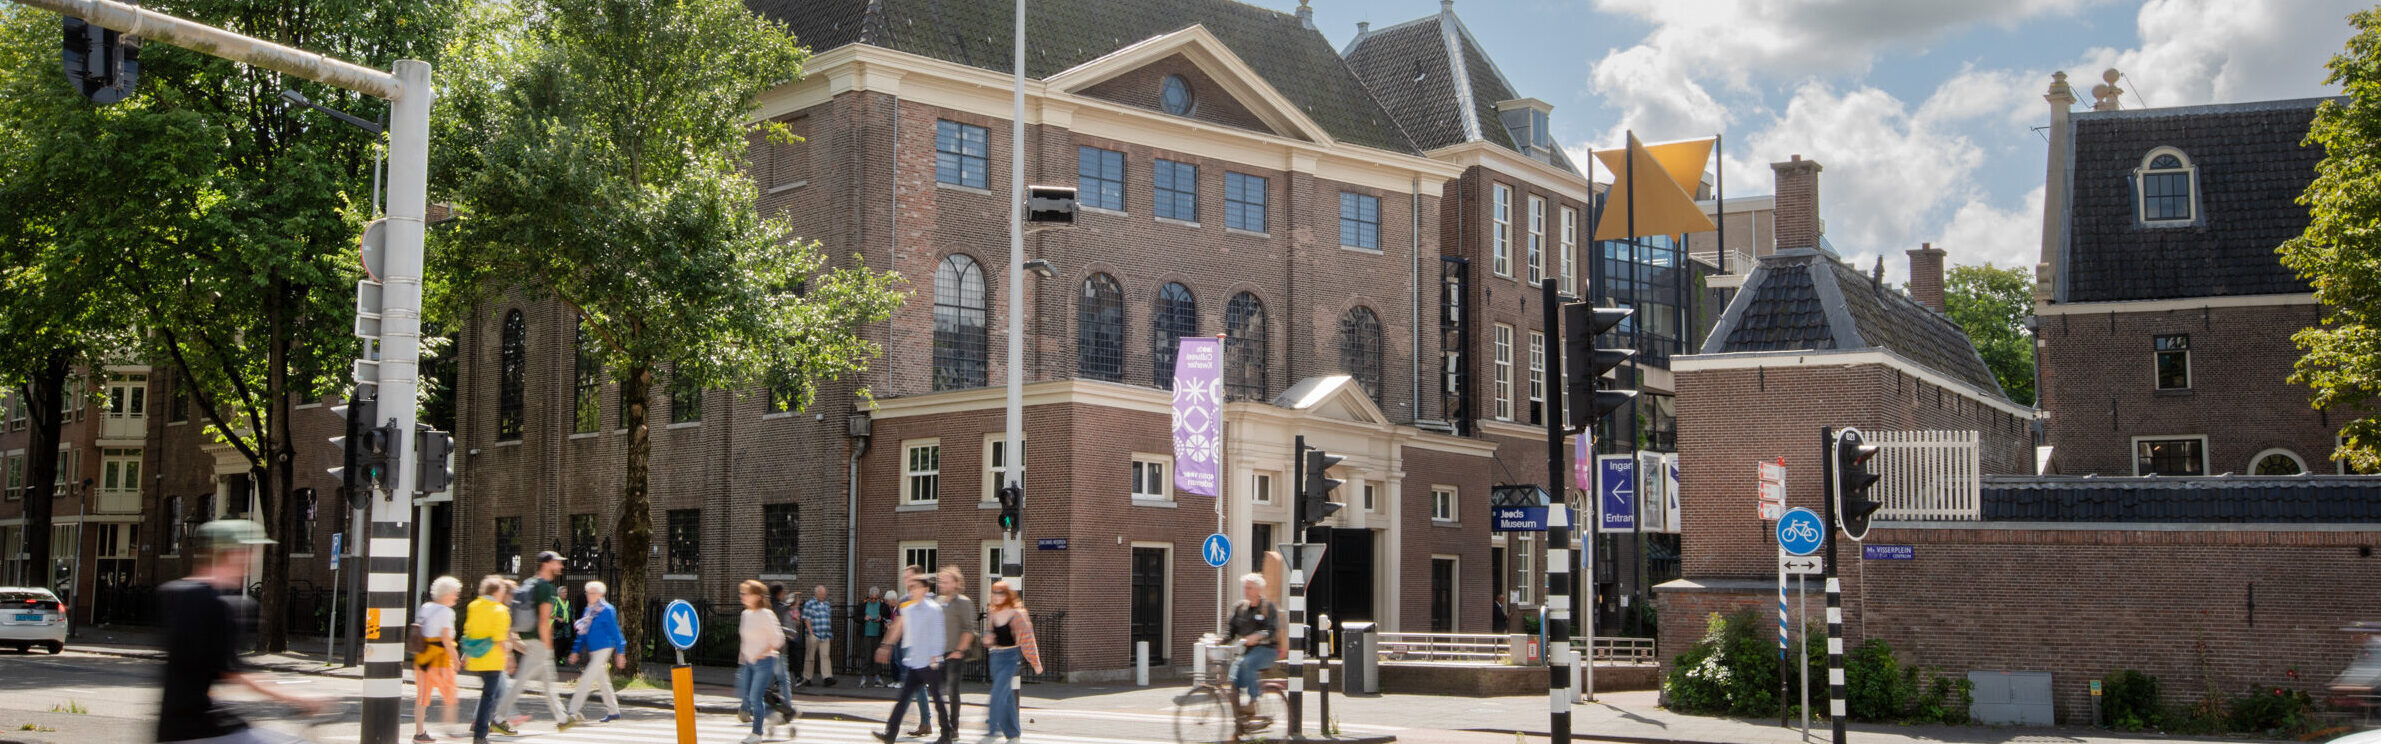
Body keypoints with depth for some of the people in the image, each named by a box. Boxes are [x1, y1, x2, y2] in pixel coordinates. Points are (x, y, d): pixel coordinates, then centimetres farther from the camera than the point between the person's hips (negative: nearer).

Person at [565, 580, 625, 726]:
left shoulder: (607, 610, -9)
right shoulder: (588, 610, 13)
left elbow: (615, 631, -8)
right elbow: (583, 632, 20)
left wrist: (620, 653, -8)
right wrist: (576, 651, 16)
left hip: (603, 648, -8)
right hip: (592, 650, 8)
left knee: (587, 679, -13)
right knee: (602, 681, 12)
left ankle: (574, 711, -14)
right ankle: (613, 711, 21)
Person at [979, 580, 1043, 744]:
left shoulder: (1017, 614, -11)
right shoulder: (992, 614, 5)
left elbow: (1027, 638, -6)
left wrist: (1036, 663, -2)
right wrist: (987, 640, -6)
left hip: (1011, 656, -6)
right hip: (996, 656, 6)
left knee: (998, 693, -16)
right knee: (1006, 697, 12)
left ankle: (991, 730, -14)